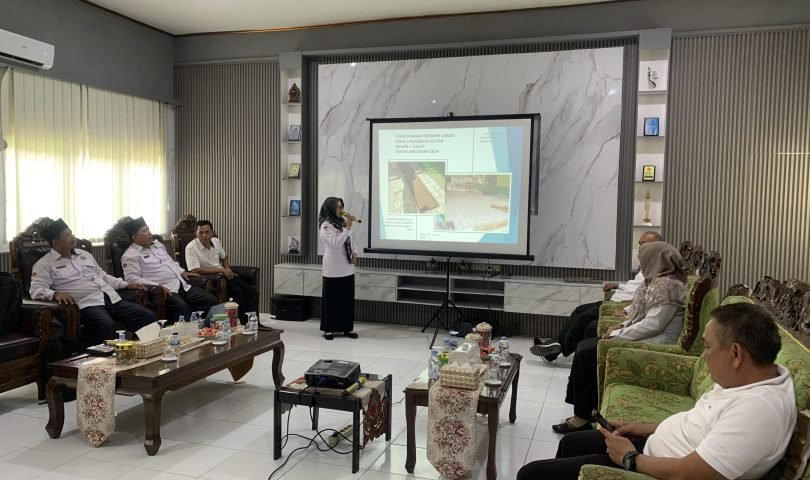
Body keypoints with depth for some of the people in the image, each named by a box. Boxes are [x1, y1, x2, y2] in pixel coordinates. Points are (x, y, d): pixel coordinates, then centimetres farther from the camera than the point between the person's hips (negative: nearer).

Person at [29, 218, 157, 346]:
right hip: (87, 304, -6)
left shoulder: (84, 254, 25)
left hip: (113, 299, 6)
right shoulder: (45, 264, 6)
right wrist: (55, 294, -27)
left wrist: (126, 284, 20)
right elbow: (36, 290, -6)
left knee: (149, 316, -13)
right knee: (106, 325, -40)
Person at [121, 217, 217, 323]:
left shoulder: (158, 245, 23)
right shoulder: (131, 255, -2)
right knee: (182, 307, -37)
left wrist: (182, 271, 17)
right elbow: (131, 278, -14)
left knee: (211, 300, -6)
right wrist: (157, 286, -21)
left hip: (183, 285, 8)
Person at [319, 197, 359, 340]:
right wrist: (347, 228, -24)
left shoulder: (343, 222, 11)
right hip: (333, 270, -7)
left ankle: (347, 328, 19)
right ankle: (328, 329, 12)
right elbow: (336, 243, -24)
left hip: (347, 268, 7)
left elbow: (350, 240, 20)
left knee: (348, 299, 9)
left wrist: (354, 253, 2)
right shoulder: (325, 226, -12)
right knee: (331, 300, 1)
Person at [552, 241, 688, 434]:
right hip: (643, 338, 11)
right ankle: (587, 409, 6)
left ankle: (582, 417, -2)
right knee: (584, 346, 3)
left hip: (651, 344, -11)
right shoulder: (660, 280, 14)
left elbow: (654, 324, -25)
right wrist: (622, 328, 6)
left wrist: (618, 334, -17)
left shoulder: (666, 285, -19)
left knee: (585, 354, -14)